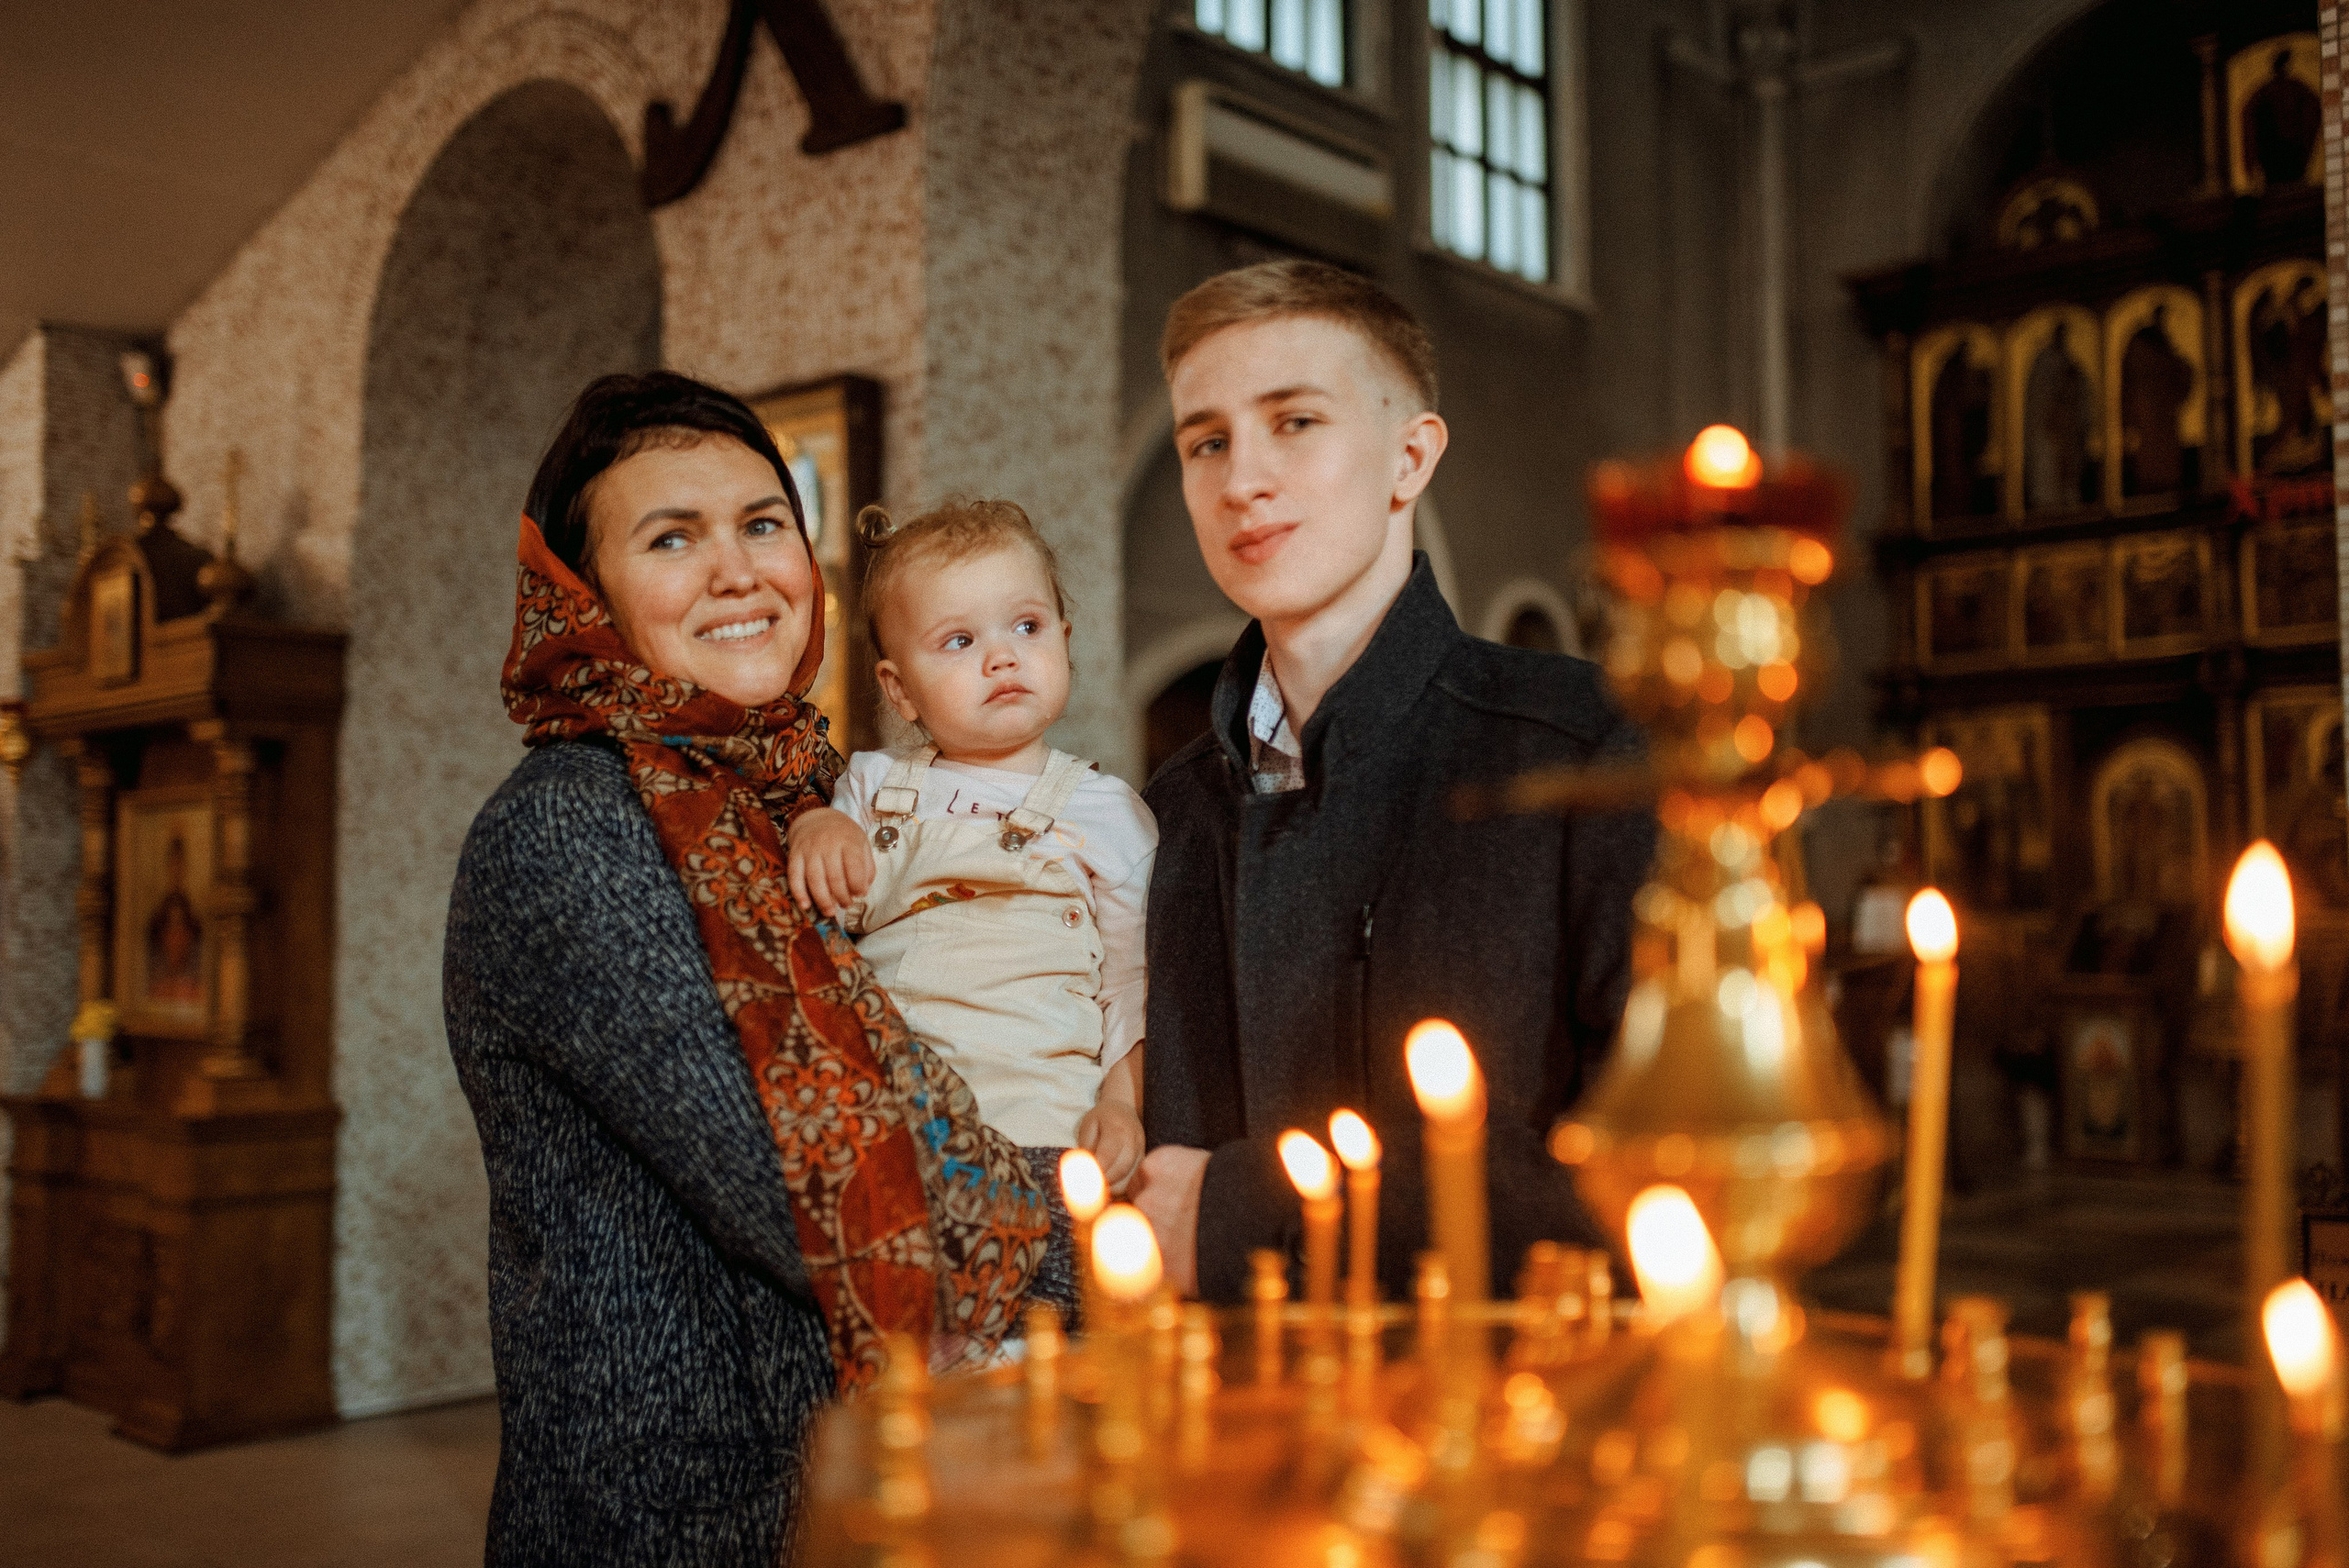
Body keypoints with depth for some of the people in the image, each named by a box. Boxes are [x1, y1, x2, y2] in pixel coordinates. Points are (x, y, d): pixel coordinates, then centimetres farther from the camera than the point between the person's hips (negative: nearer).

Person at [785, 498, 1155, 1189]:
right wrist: (815, 827, -2)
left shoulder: (1104, 809, 9)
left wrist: (1122, 1102, -5)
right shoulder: (874, 785, 16)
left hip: (1032, 1094, -2)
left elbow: (1135, 980, 9)